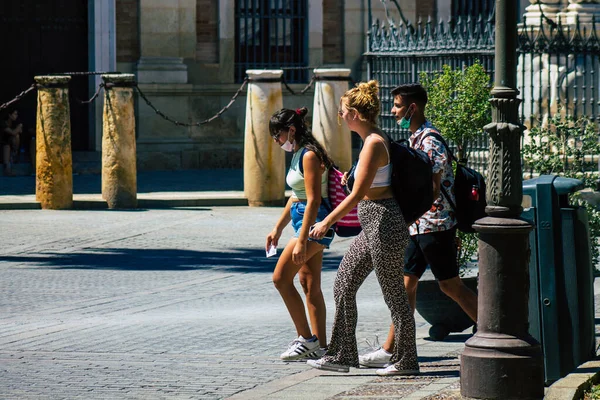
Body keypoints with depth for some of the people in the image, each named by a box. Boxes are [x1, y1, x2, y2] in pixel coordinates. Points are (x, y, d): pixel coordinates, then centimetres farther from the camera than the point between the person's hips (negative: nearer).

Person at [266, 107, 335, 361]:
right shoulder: (298, 154, 15)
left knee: (281, 277, -9)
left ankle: (306, 339, -6)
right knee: (309, 283, 8)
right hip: (304, 219, 10)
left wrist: (302, 240, -24)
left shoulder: (309, 156, -16)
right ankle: (320, 346, 10)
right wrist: (278, 229, 24)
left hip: (314, 222, -10)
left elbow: (313, 200, -21)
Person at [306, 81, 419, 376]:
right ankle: (341, 355, 15)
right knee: (343, 285, 11)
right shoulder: (373, 140, 12)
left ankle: (406, 361, 7)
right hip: (372, 225, 10)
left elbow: (357, 195, -18)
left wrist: (326, 222, -11)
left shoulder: (373, 144, -17)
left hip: (384, 224, -10)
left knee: (393, 294, -2)